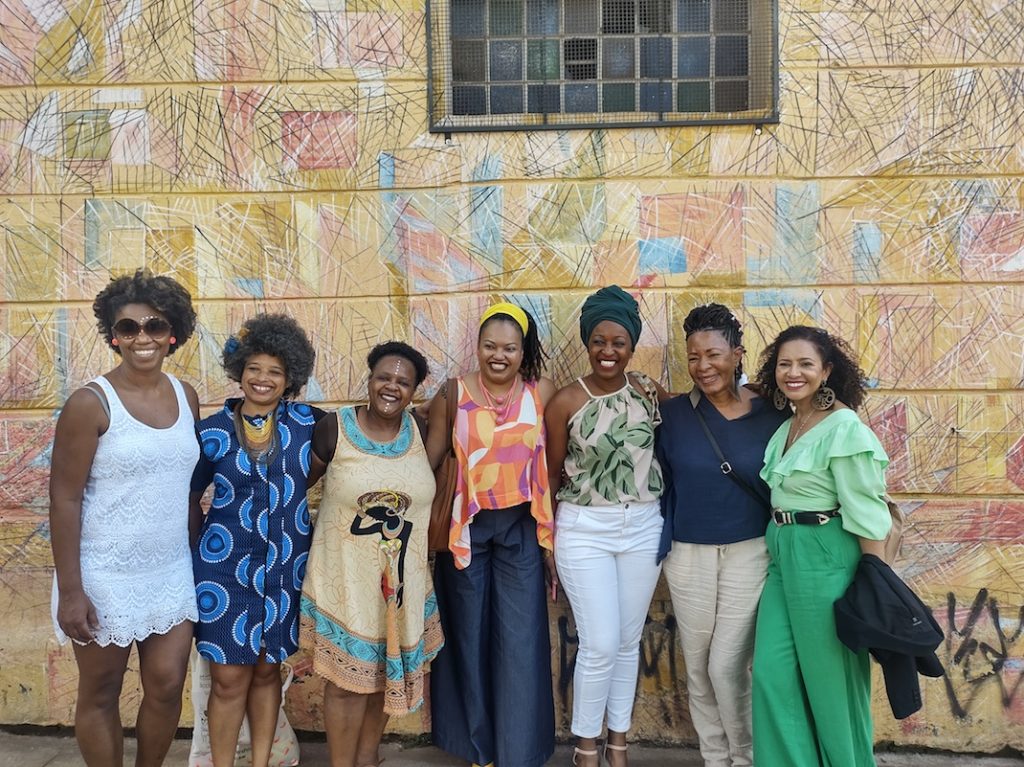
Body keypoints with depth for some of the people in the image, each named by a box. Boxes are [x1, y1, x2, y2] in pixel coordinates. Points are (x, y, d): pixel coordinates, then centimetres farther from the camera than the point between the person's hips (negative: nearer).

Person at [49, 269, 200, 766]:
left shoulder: (186, 397, 3)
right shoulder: (91, 403, -14)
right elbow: (64, 499, -13)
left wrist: (199, 555, 14)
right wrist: (70, 590, -14)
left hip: (172, 573, 5)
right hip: (106, 577, -4)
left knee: (166, 687, 12)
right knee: (100, 695, 13)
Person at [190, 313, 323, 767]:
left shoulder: (306, 422, -1)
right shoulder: (213, 431, -4)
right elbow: (190, 496, 7)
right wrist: (205, 546, 9)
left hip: (285, 565, 2)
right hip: (226, 566, -1)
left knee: (267, 670, 14)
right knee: (230, 677, 2)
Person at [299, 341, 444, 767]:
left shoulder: (420, 432, -2)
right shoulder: (334, 430, -12)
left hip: (402, 579, 4)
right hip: (345, 577, -4)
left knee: (387, 670, 17)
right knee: (348, 677, 6)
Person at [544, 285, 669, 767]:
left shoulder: (649, 391, 0)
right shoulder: (566, 401, -8)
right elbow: (552, 472, -1)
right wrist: (548, 536, 0)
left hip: (643, 528, 3)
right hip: (584, 530, -3)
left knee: (629, 640, 13)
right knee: (600, 644, -2)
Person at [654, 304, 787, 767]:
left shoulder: (769, 415, -6)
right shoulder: (673, 413, -4)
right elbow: (660, 484, 4)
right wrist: (662, 542, 0)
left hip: (749, 553, -2)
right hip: (688, 555, 2)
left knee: (728, 665, -1)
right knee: (698, 667, 12)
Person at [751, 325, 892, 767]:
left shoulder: (844, 428, -16)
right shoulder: (786, 426, 9)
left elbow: (867, 514, -16)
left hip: (824, 558, -8)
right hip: (783, 554, 8)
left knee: (829, 674, 9)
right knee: (773, 671, 9)